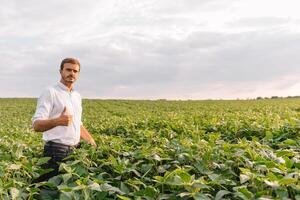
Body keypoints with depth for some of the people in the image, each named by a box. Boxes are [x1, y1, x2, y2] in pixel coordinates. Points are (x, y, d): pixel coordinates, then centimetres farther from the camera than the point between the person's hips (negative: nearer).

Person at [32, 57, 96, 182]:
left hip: (74, 151, 7)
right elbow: (37, 125, -16)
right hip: (56, 151, -7)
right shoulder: (50, 93, -8)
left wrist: (93, 143, 17)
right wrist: (57, 121, -35)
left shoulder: (77, 96, 15)